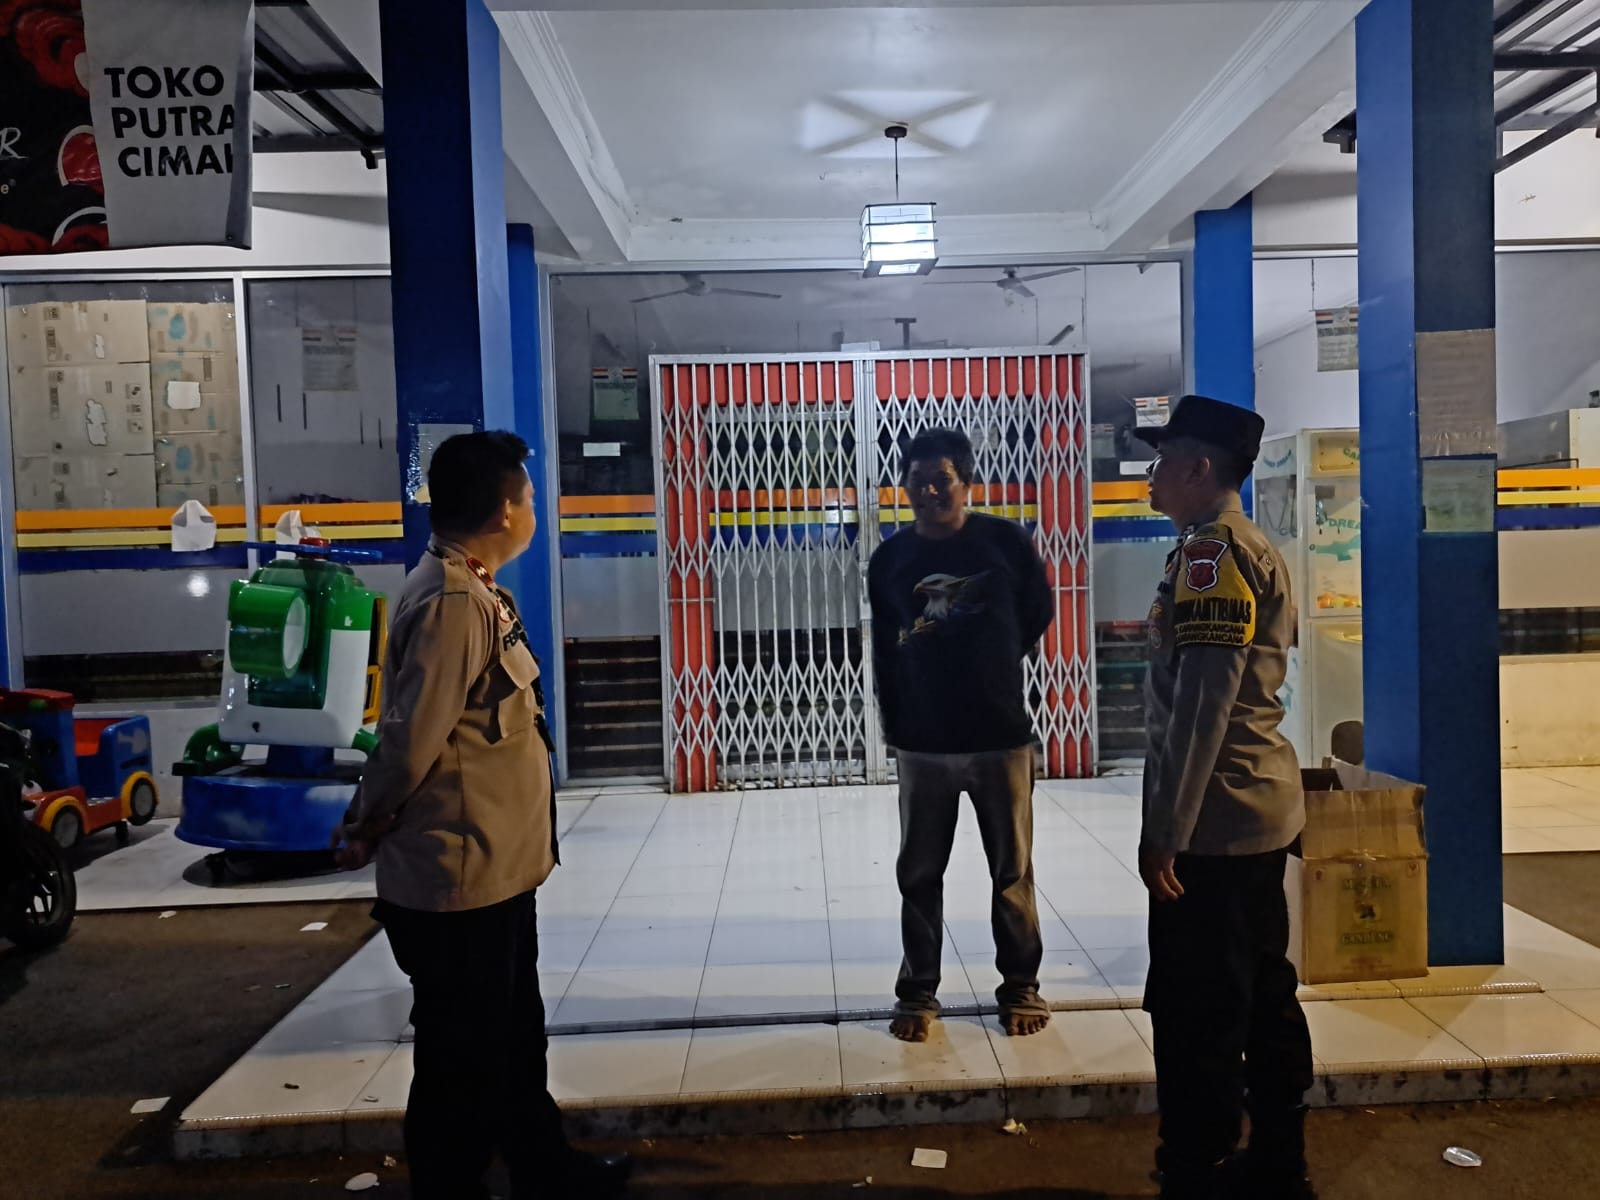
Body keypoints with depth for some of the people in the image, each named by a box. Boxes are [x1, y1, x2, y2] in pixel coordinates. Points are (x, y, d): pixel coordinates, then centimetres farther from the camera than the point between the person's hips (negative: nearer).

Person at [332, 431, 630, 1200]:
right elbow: (410, 742, -23)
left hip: (494, 872, 10)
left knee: (515, 1041, 24)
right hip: (458, 881, -10)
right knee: (462, 1062, 8)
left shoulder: (476, 593, 9)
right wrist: (364, 833, -7)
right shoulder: (449, 603, -23)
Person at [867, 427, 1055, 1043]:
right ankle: (917, 992, 25)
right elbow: (883, 651, 8)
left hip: (1000, 736, -1)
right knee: (918, 874, 10)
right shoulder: (889, 559, -1)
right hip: (923, 743, 1)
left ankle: (1020, 987, 28)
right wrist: (894, 726, 8)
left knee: (1012, 871, 10)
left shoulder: (1006, 541, -6)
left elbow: (1037, 614, 9)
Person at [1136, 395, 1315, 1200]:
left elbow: (1201, 702, -22)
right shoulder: (1253, 550, 16)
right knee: (1261, 996, 17)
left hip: (1213, 818, -10)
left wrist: (1164, 829, -19)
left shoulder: (1211, 551, -15)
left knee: (1196, 1013, -1)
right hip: (1259, 809, 10)